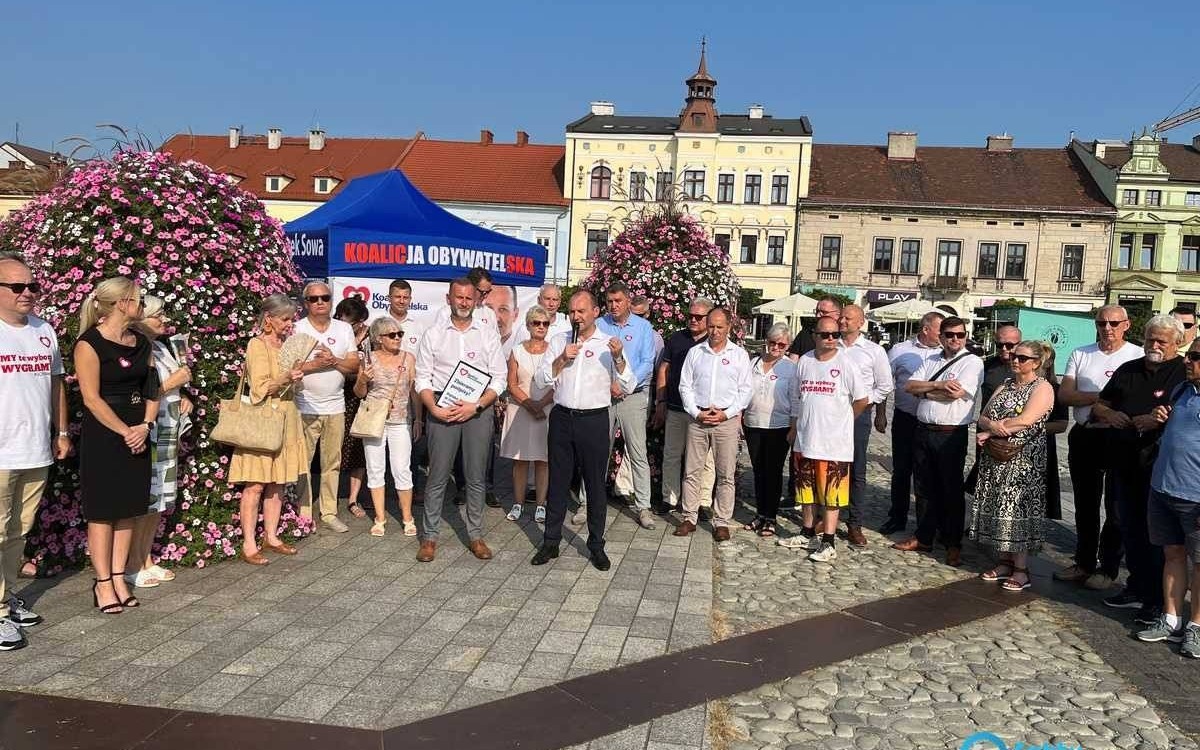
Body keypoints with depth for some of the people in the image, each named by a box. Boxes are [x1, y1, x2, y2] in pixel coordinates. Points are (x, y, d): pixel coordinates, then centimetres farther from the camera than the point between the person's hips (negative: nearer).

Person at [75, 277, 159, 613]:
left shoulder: (142, 343, 10)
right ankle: (103, 582, 12)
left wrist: (145, 426, -5)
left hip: (137, 437, 6)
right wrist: (125, 432, -14)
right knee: (102, 511, 2)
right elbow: (91, 398, -14)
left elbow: (152, 390, 10)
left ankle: (118, 578, 20)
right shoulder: (90, 343, -10)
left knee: (128, 509, 10)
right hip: (102, 437, -6)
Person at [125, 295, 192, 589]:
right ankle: (133, 565, 9)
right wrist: (174, 382, -16)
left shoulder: (161, 348, 13)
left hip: (167, 435, 9)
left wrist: (183, 399, 6)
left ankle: (147, 560, 24)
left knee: (159, 500, 13)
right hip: (146, 435, -9)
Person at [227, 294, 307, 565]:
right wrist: (286, 379, -29)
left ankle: (271, 536, 17)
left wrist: (296, 376, 9)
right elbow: (260, 387, -15)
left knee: (278, 482, 9)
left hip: (286, 419, 7)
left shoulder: (286, 345, 14)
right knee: (256, 484, -6)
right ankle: (248, 544, -3)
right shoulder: (257, 345, -7)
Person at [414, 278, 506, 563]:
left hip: (479, 409, 1)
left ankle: (475, 535, 17)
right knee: (438, 476, 1)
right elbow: (423, 378, 4)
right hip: (442, 409, 0)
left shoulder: (488, 332, 5)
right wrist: (433, 408, -11)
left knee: (476, 477, 6)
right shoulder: (434, 333, 5)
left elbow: (498, 378, 2)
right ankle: (430, 536, 12)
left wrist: (475, 406, -11)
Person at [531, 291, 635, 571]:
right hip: (562, 418, 2)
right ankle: (550, 542, 21)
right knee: (558, 482, 10)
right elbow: (542, 379, 2)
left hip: (594, 421, -2)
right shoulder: (559, 341, 8)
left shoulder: (609, 344, 1)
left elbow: (628, 387, -4)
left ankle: (596, 545, 18)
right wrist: (562, 359, -11)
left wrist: (618, 359, -18)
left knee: (595, 484, 6)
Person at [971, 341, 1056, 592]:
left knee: (1019, 511, -3)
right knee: (997, 508, 8)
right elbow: (983, 417, 9)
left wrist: (989, 433, -12)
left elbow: (1025, 421, -19)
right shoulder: (1005, 385, 15)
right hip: (995, 459, 6)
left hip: (1024, 461, -6)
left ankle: (1021, 570, 6)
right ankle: (1005, 562, 20)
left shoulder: (1042, 388, -6)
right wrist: (991, 425, -15)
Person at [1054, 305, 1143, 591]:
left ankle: (1108, 568, 16)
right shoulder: (1080, 355, 8)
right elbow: (1064, 395, -2)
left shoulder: (1138, 356, -4)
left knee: (1115, 507, 5)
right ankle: (1084, 563, 26)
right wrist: (1100, 397, -15)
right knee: (1085, 505, 14)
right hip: (1083, 437, 4)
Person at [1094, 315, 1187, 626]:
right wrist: (1109, 414, -3)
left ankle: (1157, 600, 10)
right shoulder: (1128, 370, 13)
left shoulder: (1185, 374, -5)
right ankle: (1137, 588, 28)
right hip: (1125, 461, 6)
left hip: (1159, 464, -6)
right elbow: (1098, 405, 19)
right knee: (1129, 528, 15)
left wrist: (1160, 421, -25)